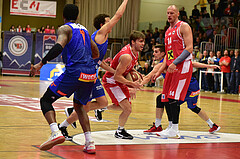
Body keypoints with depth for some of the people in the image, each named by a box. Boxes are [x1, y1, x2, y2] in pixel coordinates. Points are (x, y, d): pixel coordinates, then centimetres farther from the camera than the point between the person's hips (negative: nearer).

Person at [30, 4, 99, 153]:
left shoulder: (65, 29, 3)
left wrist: (41, 63, -16)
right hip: (91, 74, 7)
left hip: (74, 72, -6)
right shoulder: (84, 30, 24)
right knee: (79, 105, 26)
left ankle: (56, 133, -18)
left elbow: (59, 47, -18)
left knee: (46, 100, 6)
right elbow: (96, 54, 30)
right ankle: (89, 142, 12)